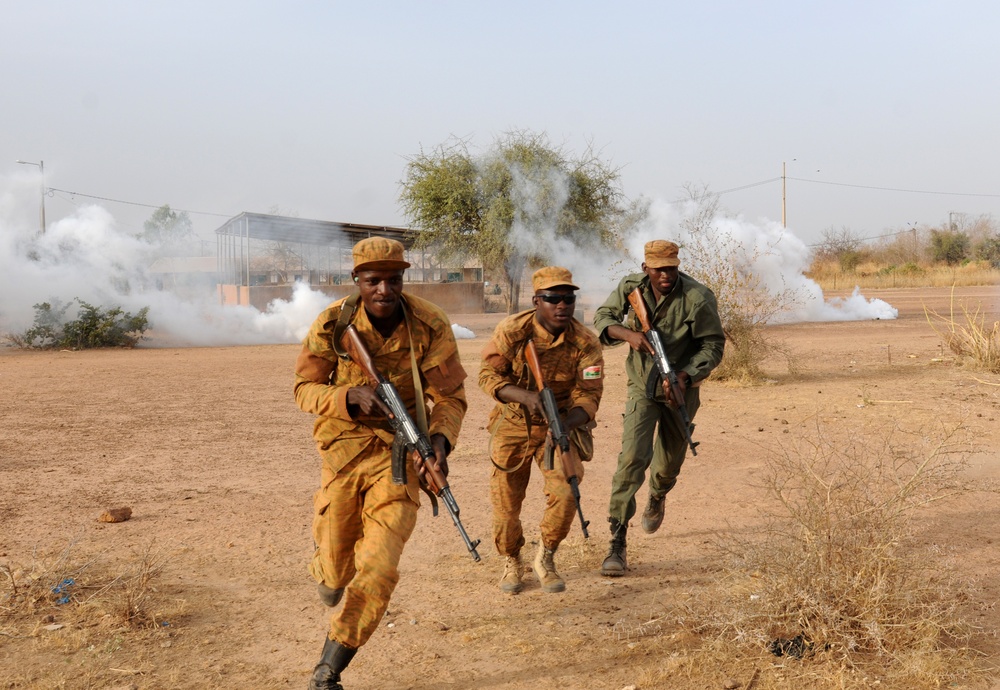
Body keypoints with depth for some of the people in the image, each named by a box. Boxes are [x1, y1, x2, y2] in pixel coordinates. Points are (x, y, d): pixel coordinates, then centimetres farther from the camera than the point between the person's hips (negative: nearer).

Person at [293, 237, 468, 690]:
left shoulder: (430, 326, -13)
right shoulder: (333, 324, -11)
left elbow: (450, 397, -9)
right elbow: (305, 390, -7)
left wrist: (440, 439, -29)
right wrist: (353, 396, -27)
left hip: (399, 453, -1)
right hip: (343, 449, 1)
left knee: (378, 571, -11)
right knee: (338, 566, 13)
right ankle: (327, 572, 54)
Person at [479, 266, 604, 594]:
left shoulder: (585, 343, -15)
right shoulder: (511, 331, -16)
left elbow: (588, 395, -16)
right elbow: (488, 375, -17)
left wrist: (565, 425, -36)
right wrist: (526, 397, -35)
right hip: (513, 426, 0)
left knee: (565, 494, -18)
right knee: (505, 503, 4)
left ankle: (545, 559, 10)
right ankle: (512, 563, 33)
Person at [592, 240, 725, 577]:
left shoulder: (698, 298, -21)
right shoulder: (631, 287, -12)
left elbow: (713, 345, -14)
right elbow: (603, 316, -3)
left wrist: (685, 376, -29)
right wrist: (628, 334, -25)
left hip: (680, 389, 0)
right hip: (642, 387, 0)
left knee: (669, 464, 15)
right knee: (632, 457, -17)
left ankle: (656, 500, 55)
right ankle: (617, 543, -15)